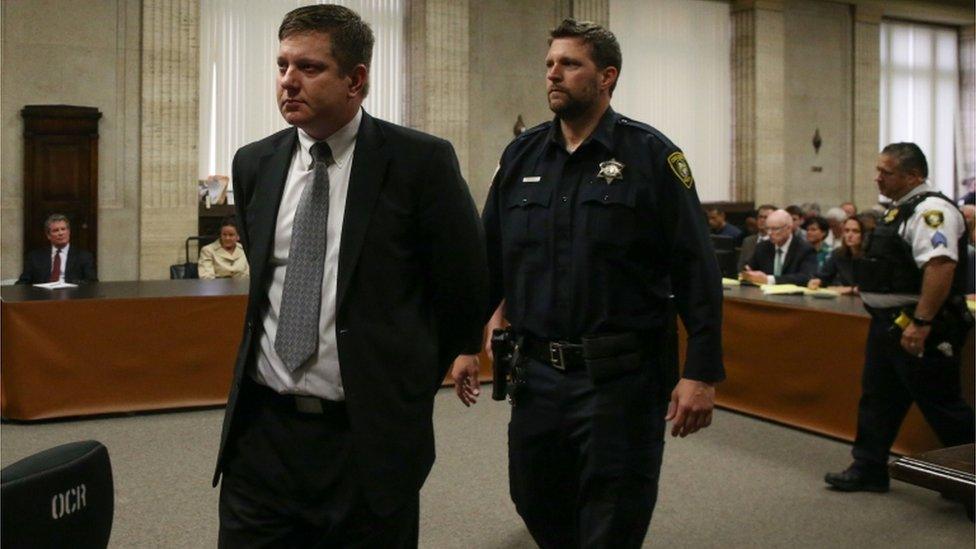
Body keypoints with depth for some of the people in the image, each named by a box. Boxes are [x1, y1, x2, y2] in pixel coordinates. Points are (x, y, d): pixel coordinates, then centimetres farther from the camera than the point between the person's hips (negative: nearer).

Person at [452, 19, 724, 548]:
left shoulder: (649, 154, -6)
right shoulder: (521, 156, 7)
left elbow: (696, 269, -9)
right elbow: (489, 260, 12)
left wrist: (701, 372, -13)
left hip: (620, 377, -4)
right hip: (536, 371, 5)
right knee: (537, 505, 18)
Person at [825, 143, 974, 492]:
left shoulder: (931, 210, -18)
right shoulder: (900, 209, 14)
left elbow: (940, 267, -29)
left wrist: (920, 323, -31)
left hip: (917, 328, -10)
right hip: (888, 321, 10)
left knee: (940, 404, 0)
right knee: (877, 397, 15)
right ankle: (868, 469, 26)